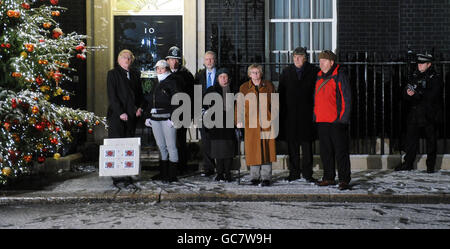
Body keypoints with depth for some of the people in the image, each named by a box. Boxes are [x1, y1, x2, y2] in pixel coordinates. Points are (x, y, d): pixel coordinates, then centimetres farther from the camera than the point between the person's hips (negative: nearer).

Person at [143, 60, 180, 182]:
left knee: (171, 146, -5)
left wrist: (173, 118, -17)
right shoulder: (156, 85, 19)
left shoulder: (172, 82, -3)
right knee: (161, 146, 11)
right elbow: (149, 101, 21)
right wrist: (147, 116, 11)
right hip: (155, 119, 7)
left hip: (167, 118, -7)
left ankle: (172, 175, -1)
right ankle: (163, 173, 18)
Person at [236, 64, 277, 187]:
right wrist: (239, 121, -3)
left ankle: (266, 177, 3)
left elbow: (274, 104, 10)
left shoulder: (269, 86, 9)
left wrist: (273, 119, 2)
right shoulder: (244, 88, 8)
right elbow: (239, 105, 6)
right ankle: (255, 177, 11)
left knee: (267, 149, -2)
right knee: (253, 149, 0)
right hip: (250, 124, 0)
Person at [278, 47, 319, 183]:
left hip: (306, 114, -2)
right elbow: (281, 93, 8)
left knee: (307, 144, 1)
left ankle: (307, 173, 10)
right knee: (292, 144, 7)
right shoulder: (286, 72, 9)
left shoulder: (313, 71, 2)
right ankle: (294, 172, 15)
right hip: (290, 114, 2)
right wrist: (281, 112, 0)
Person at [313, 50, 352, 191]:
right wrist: (315, 116, 14)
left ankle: (344, 179, 2)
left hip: (336, 121, -7)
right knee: (325, 151, 11)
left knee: (341, 151, -3)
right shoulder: (319, 77, 15)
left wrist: (343, 118, -14)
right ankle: (329, 178, 20)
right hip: (321, 121, 7)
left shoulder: (340, 76, -5)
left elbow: (347, 98, -8)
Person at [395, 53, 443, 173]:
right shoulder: (414, 76, 12)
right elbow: (405, 94, 10)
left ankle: (430, 166, 12)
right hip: (415, 113, 4)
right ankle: (408, 163, 15)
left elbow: (432, 96, -17)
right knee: (411, 138, 6)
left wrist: (417, 93, -23)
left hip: (430, 115, -4)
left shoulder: (436, 78, -3)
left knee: (431, 140, 3)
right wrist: (408, 92, -13)